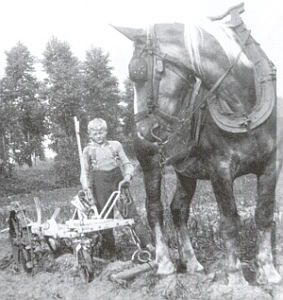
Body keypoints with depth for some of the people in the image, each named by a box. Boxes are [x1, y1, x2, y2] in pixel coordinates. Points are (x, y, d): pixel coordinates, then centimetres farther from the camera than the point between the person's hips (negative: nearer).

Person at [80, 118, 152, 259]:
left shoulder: (115, 145, 11)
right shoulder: (88, 150, 10)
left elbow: (127, 164, 11)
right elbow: (85, 173, 8)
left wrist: (128, 175, -10)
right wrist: (88, 190, -5)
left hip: (118, 180, 1)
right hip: (100, 184, 0)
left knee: (131, 212, -6)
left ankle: (147, 243, -3)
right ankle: (109, 251, 13)